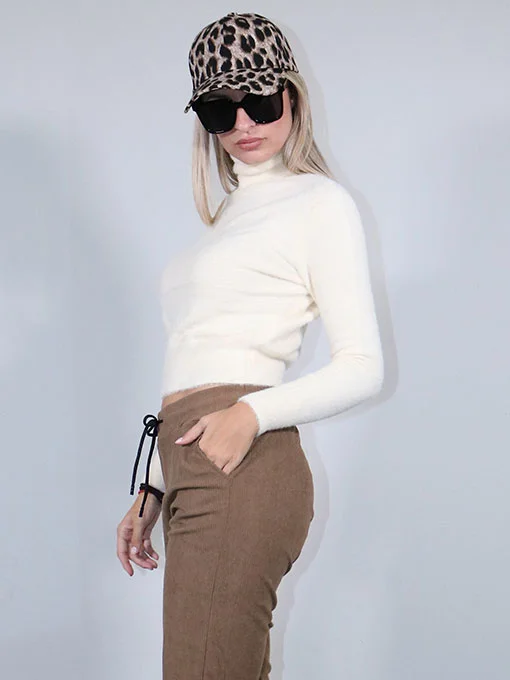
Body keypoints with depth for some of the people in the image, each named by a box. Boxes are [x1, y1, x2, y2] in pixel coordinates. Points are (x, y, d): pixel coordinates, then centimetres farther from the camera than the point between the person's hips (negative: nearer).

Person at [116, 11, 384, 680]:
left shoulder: (320, 201, 2)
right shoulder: (232, 213, 25)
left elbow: (363, 367, -5)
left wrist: (253, 415, -19)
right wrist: (153, 489, 20)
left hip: (241, 471, -8)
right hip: (197, 473, 8)